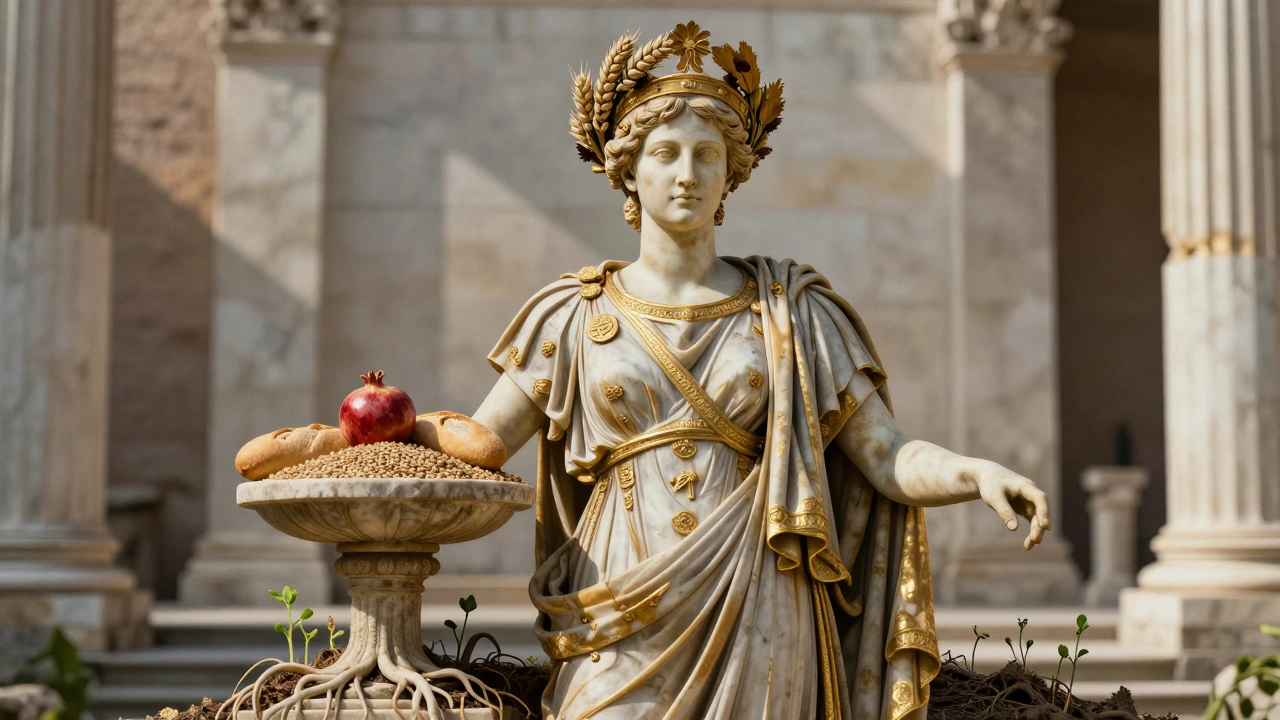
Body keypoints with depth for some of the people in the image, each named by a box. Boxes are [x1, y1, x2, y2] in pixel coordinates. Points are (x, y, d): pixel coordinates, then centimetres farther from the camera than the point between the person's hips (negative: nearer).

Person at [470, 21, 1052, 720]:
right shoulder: (575, 315, 8)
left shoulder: (791, 315, 6)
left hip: (753, 619, 0)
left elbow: (888, 457, 0)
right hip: (624, 627, 0)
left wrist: (980, 473, -17)